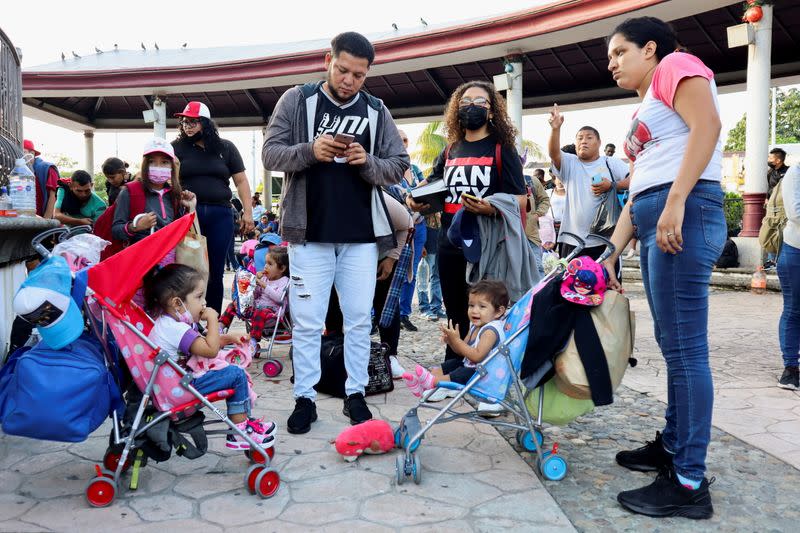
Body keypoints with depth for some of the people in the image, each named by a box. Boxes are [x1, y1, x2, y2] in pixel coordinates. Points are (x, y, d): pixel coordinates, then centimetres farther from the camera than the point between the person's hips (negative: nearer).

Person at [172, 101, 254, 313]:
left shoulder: (226, 148, 10)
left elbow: (241, 181, 9)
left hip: (220, 214, 1)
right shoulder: (178, 147, 8)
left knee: (216, 272, 6)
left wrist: (248, 211, 2)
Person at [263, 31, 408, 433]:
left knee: (359, 319, 7)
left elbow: (397, 168, 5)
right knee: (306, 321, 3)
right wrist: (310, 151, -19)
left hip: (361, 235, 2)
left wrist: (367, 162, -15)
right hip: (309, 233, -1)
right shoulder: (296, 100, 3)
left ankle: (355, 394, 21)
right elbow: (271, 154, -1)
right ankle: (304, 397, 15)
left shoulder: (376, 111, 7)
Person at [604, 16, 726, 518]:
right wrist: (610, 255, 16)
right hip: (654, 221, 9)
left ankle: (689, 483, -5)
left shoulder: (676, 65, 6)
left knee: (685, 347, -10)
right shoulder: (645, 112, 28)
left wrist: (675, 202, -23)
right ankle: (674, 445, 23)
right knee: (675, 345, 13)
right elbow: (636, 193, 22)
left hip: (686, 211, -9)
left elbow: (707, 124, -13)